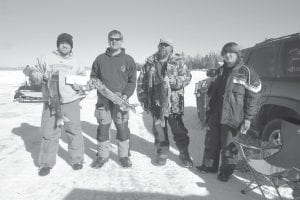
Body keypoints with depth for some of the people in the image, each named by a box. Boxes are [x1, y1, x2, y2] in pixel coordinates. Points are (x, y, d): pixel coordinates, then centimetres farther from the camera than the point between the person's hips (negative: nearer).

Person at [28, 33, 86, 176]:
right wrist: (42, 77, -11)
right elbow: (33, 73, 10)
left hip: (71, 102, 1)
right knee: (49, 133, 2)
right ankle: (46, 163, 17)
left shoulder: (75, 62, 14)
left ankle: (77, 159, 18)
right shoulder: (46, 59, 9)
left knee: (74, 131, 4)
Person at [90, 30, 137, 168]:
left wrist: (126, 95, -12)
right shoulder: (100, 59, 10)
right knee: (102, 129, 7)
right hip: (103, 101, 2)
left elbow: (132, 81, 2)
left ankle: (124, 156, 19)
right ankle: (102, 155, 23)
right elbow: (93, 76, 19)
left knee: (123, 129, 3)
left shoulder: (128, 60, 5)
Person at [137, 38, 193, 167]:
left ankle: (184, 154, 22)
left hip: (174, 104, -2)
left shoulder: (178, 62, 3)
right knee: (158, 129, 11)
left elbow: (187, 77, -8)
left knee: (179, 130, 4)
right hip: (155, 104, 2)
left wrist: (172, 81, -24)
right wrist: (143, 100, 7)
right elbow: (141, 82, 13)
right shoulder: (149, 63, 9)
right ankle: (162, 153, 28)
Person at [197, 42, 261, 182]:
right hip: (215, 115, 6)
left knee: (228, 145, 5)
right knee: (211, 142, 14)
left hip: (232, 118, -6)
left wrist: (248, 118, -10)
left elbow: (253, 98, -7)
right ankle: (209, 165, 33)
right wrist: (210, 111, 19)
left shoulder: (247, 73, -7)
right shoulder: (219, 71, 12)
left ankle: (226, 170, 25)